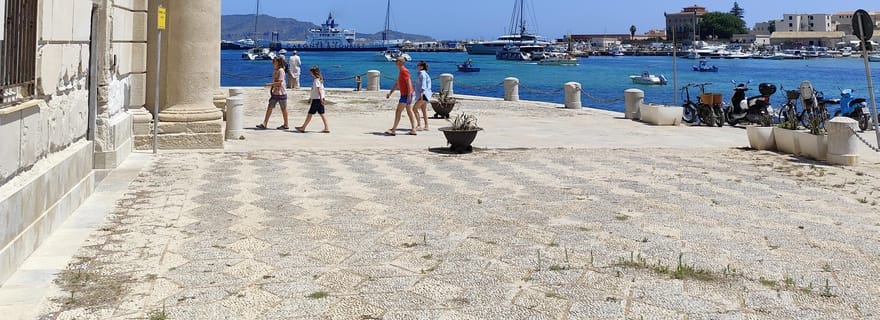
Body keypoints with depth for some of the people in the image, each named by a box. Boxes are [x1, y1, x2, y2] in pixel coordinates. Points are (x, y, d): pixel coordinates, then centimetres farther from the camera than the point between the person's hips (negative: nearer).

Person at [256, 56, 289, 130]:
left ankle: (285, 125, 12)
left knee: (283, 109, 2)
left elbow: (279, 82, -21)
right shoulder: (275, 71, 12)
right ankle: (264, 124, 5)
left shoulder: (281, 71, -14)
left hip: (281, 93, -9)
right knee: (269, 108, 5)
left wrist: (269, 84, -22)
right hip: (275, 93, 9)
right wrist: (271, 89, 15)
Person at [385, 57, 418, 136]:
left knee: (398, 111, -9)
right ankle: (413, 130, 9)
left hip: (406, 95, -10)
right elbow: (397, 84, 24)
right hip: (405, 95, 10)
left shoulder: (404, 71, -14)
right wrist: (390, 92, 21)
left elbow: (409, 83, -21)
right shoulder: (401, 71, 17)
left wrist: (409, 95, -26)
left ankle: (393, 130, -9)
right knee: (409, 112, 10)